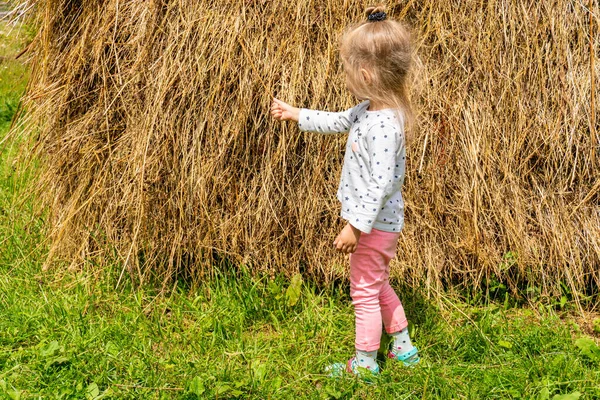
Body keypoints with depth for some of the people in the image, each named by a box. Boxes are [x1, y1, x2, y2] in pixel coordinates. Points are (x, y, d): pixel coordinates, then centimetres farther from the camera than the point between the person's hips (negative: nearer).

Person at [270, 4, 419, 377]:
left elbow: (381, 184, -30)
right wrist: (294, 114, 22)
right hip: (380, 222, 10)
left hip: (375, 225, -10)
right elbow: (339, 121, 19)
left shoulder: (383, 125, -30)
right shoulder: (371, 109, 1)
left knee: (365, 292, 6)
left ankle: (365, 363, 21)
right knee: (379, 287, 24)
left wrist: (356, 226, -26)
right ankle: (404, 348, 37)